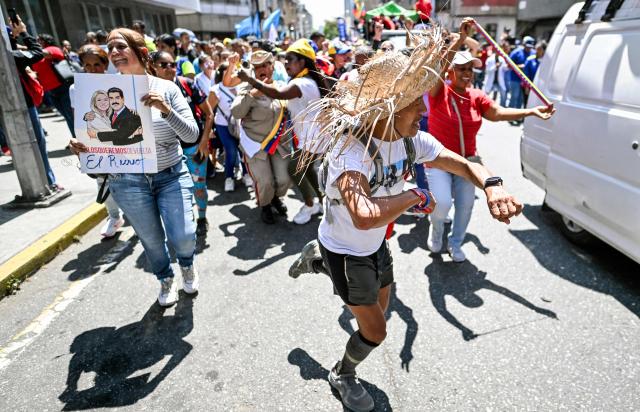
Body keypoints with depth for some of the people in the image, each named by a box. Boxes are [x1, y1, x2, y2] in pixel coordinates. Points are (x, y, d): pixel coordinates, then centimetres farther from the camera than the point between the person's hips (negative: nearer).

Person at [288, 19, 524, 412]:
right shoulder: (351, 149, -38)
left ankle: (318, 260, 41)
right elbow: (364, 216, -55)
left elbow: (465, 164, -7)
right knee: (375, 331, 4)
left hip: (375, 244, 7)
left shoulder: (413, 140, -14)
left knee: (381, 308, 25)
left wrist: (492, 185, -31)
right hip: (345, 250, -7)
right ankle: (343, 375, 39)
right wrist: (415, 195, -39)